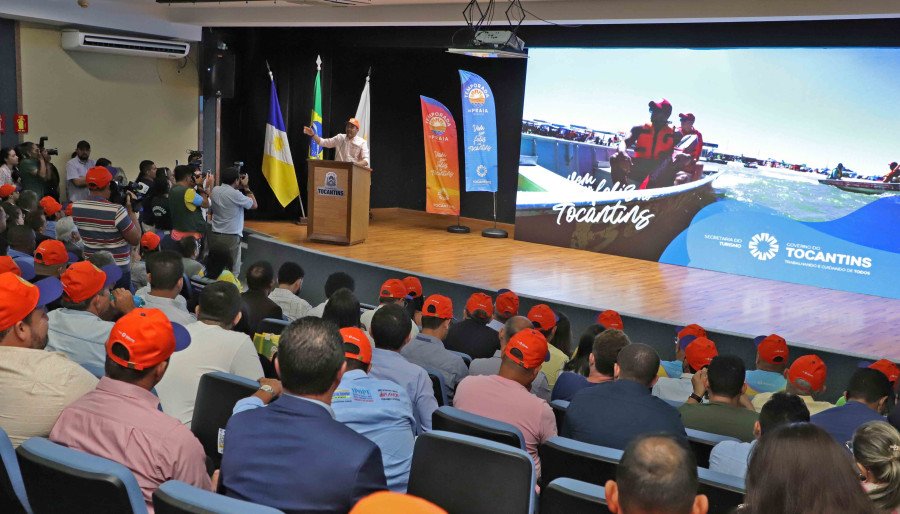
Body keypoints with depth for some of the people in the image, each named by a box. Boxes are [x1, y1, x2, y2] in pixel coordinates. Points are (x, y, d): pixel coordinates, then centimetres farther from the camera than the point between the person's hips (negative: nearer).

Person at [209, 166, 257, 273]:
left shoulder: (215, 190, 2)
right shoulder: (235, 194, -18)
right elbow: (254, 205, -7)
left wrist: (240, 187, 15)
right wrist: (246, 187, 1)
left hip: (214, 234, 7)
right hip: (231, 236, -7)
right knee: (232, 270, 0)